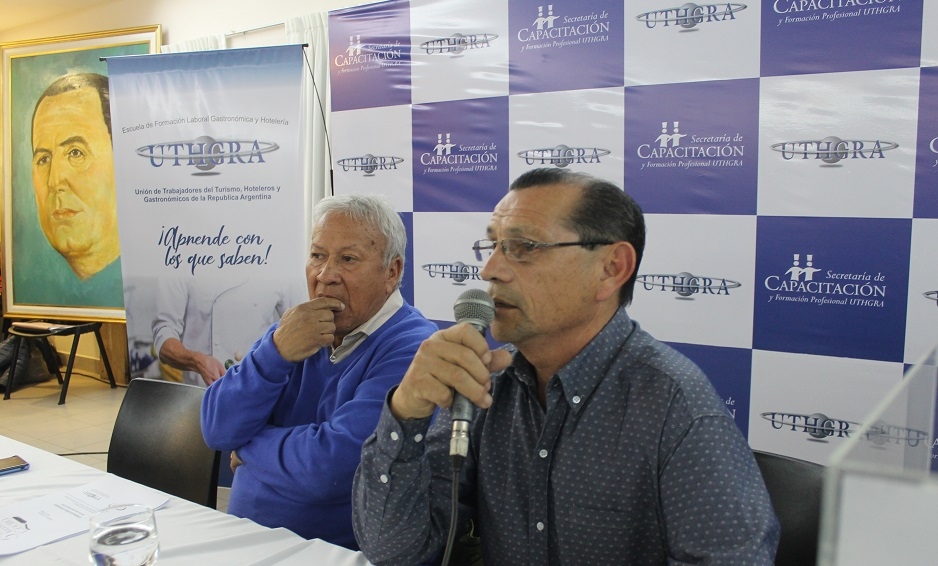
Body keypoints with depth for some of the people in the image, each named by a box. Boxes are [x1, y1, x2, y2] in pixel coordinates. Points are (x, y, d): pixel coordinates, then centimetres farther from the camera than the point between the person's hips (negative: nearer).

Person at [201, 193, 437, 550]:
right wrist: (277, 351, -17)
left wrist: (248, 444, -8)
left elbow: (331, 466, -25)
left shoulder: (412, 351, -17)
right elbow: (217, 430, -3)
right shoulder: (298, 328, 4)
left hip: (336, 553, -5)